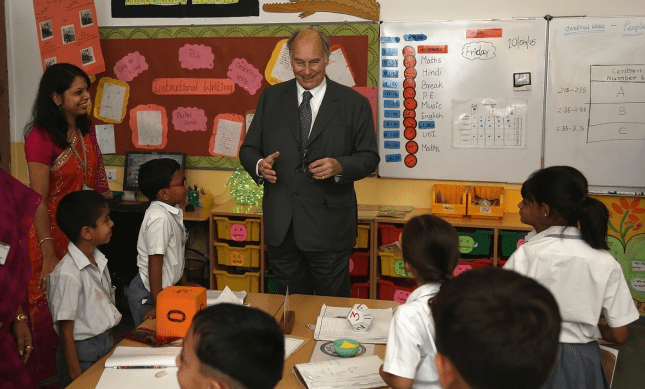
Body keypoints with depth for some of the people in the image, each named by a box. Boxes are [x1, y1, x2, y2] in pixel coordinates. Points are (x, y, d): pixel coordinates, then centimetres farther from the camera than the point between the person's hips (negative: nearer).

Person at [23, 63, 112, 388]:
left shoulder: (86, 129, 3)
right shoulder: (41, 137, -19)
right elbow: (38, 200, -19)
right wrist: (48, 254, -20)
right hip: (52, 230, -6)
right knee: (49, 305, 7)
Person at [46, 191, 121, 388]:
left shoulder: (99, 261, 2)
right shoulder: (68, 275, -22)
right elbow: (66, 331, -18)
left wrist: (111, 344, 12)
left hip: (105, 345, 7)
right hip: (83, 354, -7)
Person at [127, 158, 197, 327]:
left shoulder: (172, 212, 3)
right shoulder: (159, 218, -25)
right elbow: (155, 263, -25)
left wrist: (185, 283, 21)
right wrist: (158, 305, -23)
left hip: (166, 288, 8)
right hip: (148, 294, -8)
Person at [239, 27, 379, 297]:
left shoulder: (354, 103, 0)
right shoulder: (270, 98, 7)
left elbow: (369, 156, 1)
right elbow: (249, 148, 10)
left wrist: (340, 166, -19)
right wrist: (259, 165, -13)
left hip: (328, 228, -2)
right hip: (280, 227, 3)